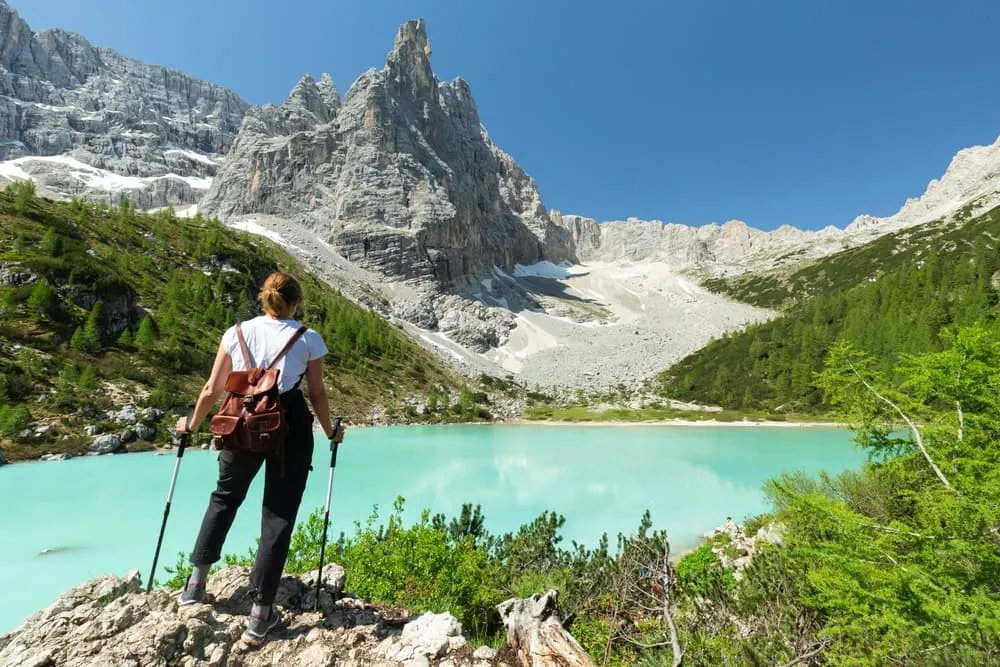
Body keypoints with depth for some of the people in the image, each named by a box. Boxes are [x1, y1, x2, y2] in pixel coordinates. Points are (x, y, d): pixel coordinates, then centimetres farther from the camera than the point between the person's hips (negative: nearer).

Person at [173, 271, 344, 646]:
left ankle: (196, 582, 39)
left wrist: (191, 425, 24)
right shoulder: (309, 339, -3)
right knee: (279, 516, 10)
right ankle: (261, 613, 17)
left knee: (225, 497, 30)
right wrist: (331, 432, 15)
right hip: (291, 428, -2)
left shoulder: (237, 333, 3)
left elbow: (212, 391, 6)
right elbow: (317, 394, -1)